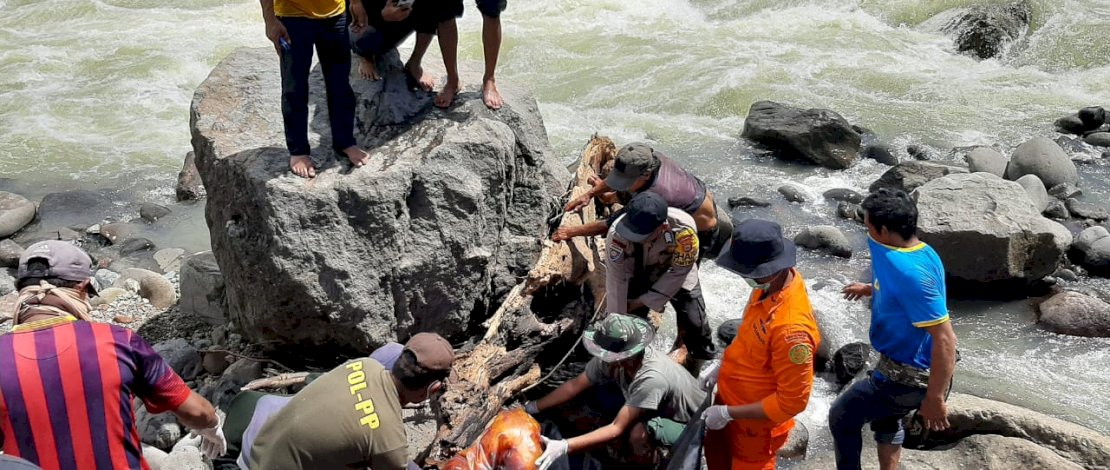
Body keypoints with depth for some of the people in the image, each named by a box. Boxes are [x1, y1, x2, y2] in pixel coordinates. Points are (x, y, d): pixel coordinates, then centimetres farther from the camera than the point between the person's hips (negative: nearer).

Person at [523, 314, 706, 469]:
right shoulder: (613, 359, -21)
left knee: (639, 432, -36)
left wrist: (564, 447, -44)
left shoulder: (651, 380, -40)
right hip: (661, 412, 8)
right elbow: (575, 385, -7)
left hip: (690, 426, -8)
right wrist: (531, 408, -8)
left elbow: (617, 428, -38)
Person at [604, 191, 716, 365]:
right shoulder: (617, 234, -39)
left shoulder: (683, 227, -40)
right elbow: (616, 282, -31)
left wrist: (645, 301, -21)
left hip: (675, 271, 0)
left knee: (694, 321, -5)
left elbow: (679, 272, -25)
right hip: (638, 275, 1)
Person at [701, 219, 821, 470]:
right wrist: (723, 367, 7)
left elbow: (793, 400, -31)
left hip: (756, 419, -8)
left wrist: (728, 413, -25)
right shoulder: (770, 283, -13)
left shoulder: (791, 327, -40)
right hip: (732, 396, 8)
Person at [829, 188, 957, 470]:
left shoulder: (910, 272, -33)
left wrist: (934, 399, -28)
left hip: (907, 376, -10)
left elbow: (945, 339, -33)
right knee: (885, 419, 31)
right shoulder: (920, 252, -3)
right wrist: (871, 290, 33)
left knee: (842, 418, 9)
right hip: (908, 364, 10)